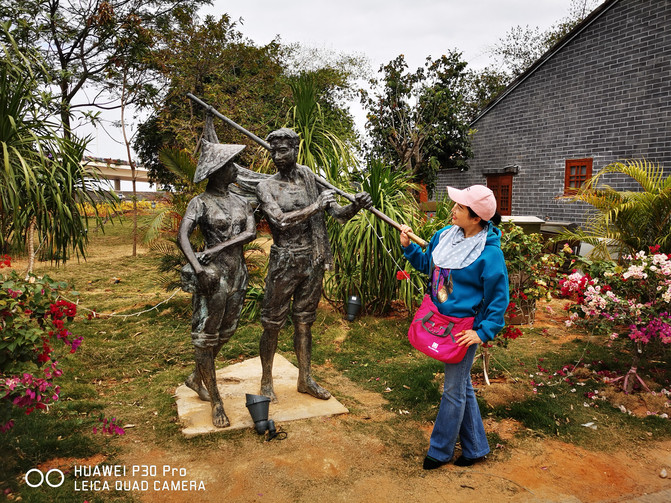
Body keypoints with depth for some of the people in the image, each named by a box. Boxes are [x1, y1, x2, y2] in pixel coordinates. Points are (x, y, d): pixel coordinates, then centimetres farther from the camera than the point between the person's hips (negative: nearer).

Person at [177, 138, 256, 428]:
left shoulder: (240, 202, 10)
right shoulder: (201, 202, -7)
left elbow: (251, 233, -5)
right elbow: (182, 236, -19)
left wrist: (219, 248, -18)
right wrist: (197, 267, -34)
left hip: (238, 272, 7)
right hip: (213, 274, -6)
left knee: (225, 332, 16)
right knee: (205, 336, 0)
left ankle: (196, 377, 38)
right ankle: (216, 401, 11)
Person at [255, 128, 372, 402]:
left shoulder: (310, 179, 4)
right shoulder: (266, 186, -4)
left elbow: (338, 214, 4)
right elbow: (280, 221, -19)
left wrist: (355, 206, -16)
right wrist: (314, 207, -23)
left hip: (312, 262, 3)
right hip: (284, 263, -3)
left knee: (304, 323, 15)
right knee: (272, 325, 5)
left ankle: (305, 379, 30)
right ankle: (266, 382, 24)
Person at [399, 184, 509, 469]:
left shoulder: (489, 253, -20)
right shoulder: (444, 236, 0)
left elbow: (498, 299, -14)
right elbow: (427, 264, 16)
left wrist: (483, 332, -17)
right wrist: (409, 247, 3)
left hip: (463, 328, -7)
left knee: (453, 390, 7)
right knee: (462, 386, 19)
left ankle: (440, 450, 27)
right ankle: (475, 448, 37)